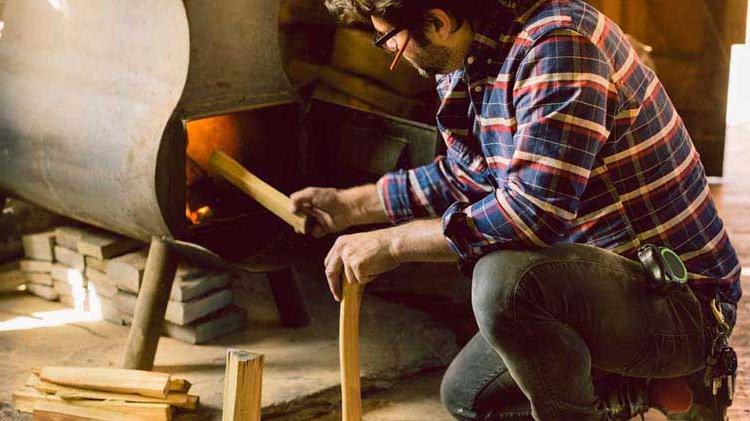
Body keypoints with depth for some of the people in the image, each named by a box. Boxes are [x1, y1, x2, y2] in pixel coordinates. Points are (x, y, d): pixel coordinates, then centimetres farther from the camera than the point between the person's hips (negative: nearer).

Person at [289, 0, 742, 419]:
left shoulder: (559, 42, -27)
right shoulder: (468, 64, 3)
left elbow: (536, 210, -34)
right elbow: (465, 177, 20)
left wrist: (392, 243, -25)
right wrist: (349, 205, 20)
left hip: (682, 303, -10)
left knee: (504, 278, -37)